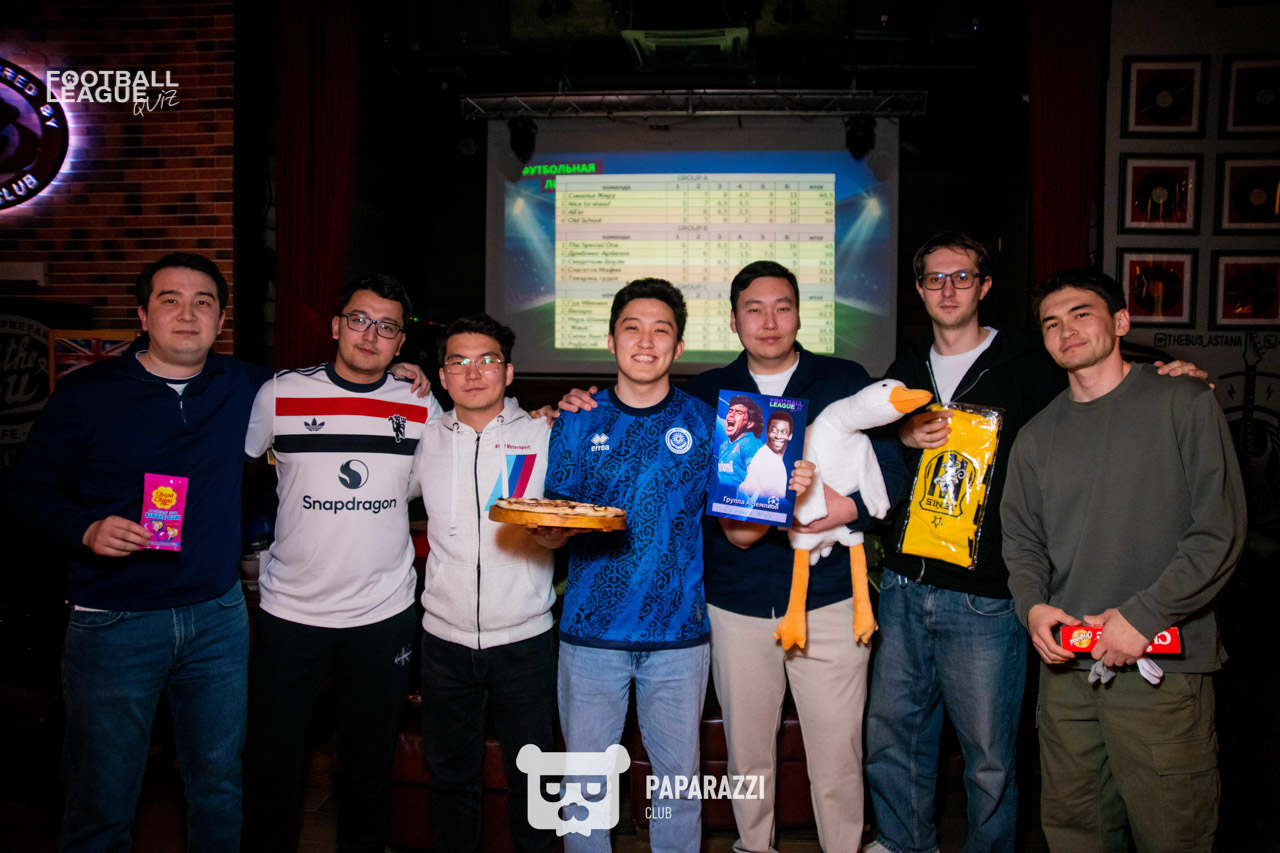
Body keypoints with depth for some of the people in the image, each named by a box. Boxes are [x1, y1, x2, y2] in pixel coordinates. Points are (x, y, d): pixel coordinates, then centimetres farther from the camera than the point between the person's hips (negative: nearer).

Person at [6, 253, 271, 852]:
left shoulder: (245, 387, 4)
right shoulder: (87, 392, -3)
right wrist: (86, 529, -18)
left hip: (218, 617, 3)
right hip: (113, 623, -2)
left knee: (220, 787, 15)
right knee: (101, 801, 8)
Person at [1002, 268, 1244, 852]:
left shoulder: (1183, 405, -2)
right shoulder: (1037, 436, 11)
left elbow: (1219, 533, -8)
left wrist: (1144, 614, -15)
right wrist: (1033, 607, -5)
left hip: (1161, 665, -4)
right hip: (1065, 666, 4)